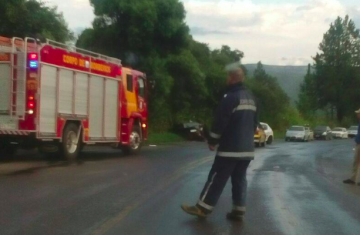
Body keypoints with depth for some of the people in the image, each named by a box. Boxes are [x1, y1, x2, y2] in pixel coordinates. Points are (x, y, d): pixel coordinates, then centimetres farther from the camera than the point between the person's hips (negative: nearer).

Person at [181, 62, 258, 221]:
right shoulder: (251, 98, 15)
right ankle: (239, 211, 11)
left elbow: (220, 121, -15)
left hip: (230, 147, -8)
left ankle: (202, 208, 1)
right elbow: (255, 122, 22)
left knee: (217, 178, -4)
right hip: (247, 147, 8)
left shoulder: (231, 97, -14)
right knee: (239, 179, 11)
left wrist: (212, 141, -5)